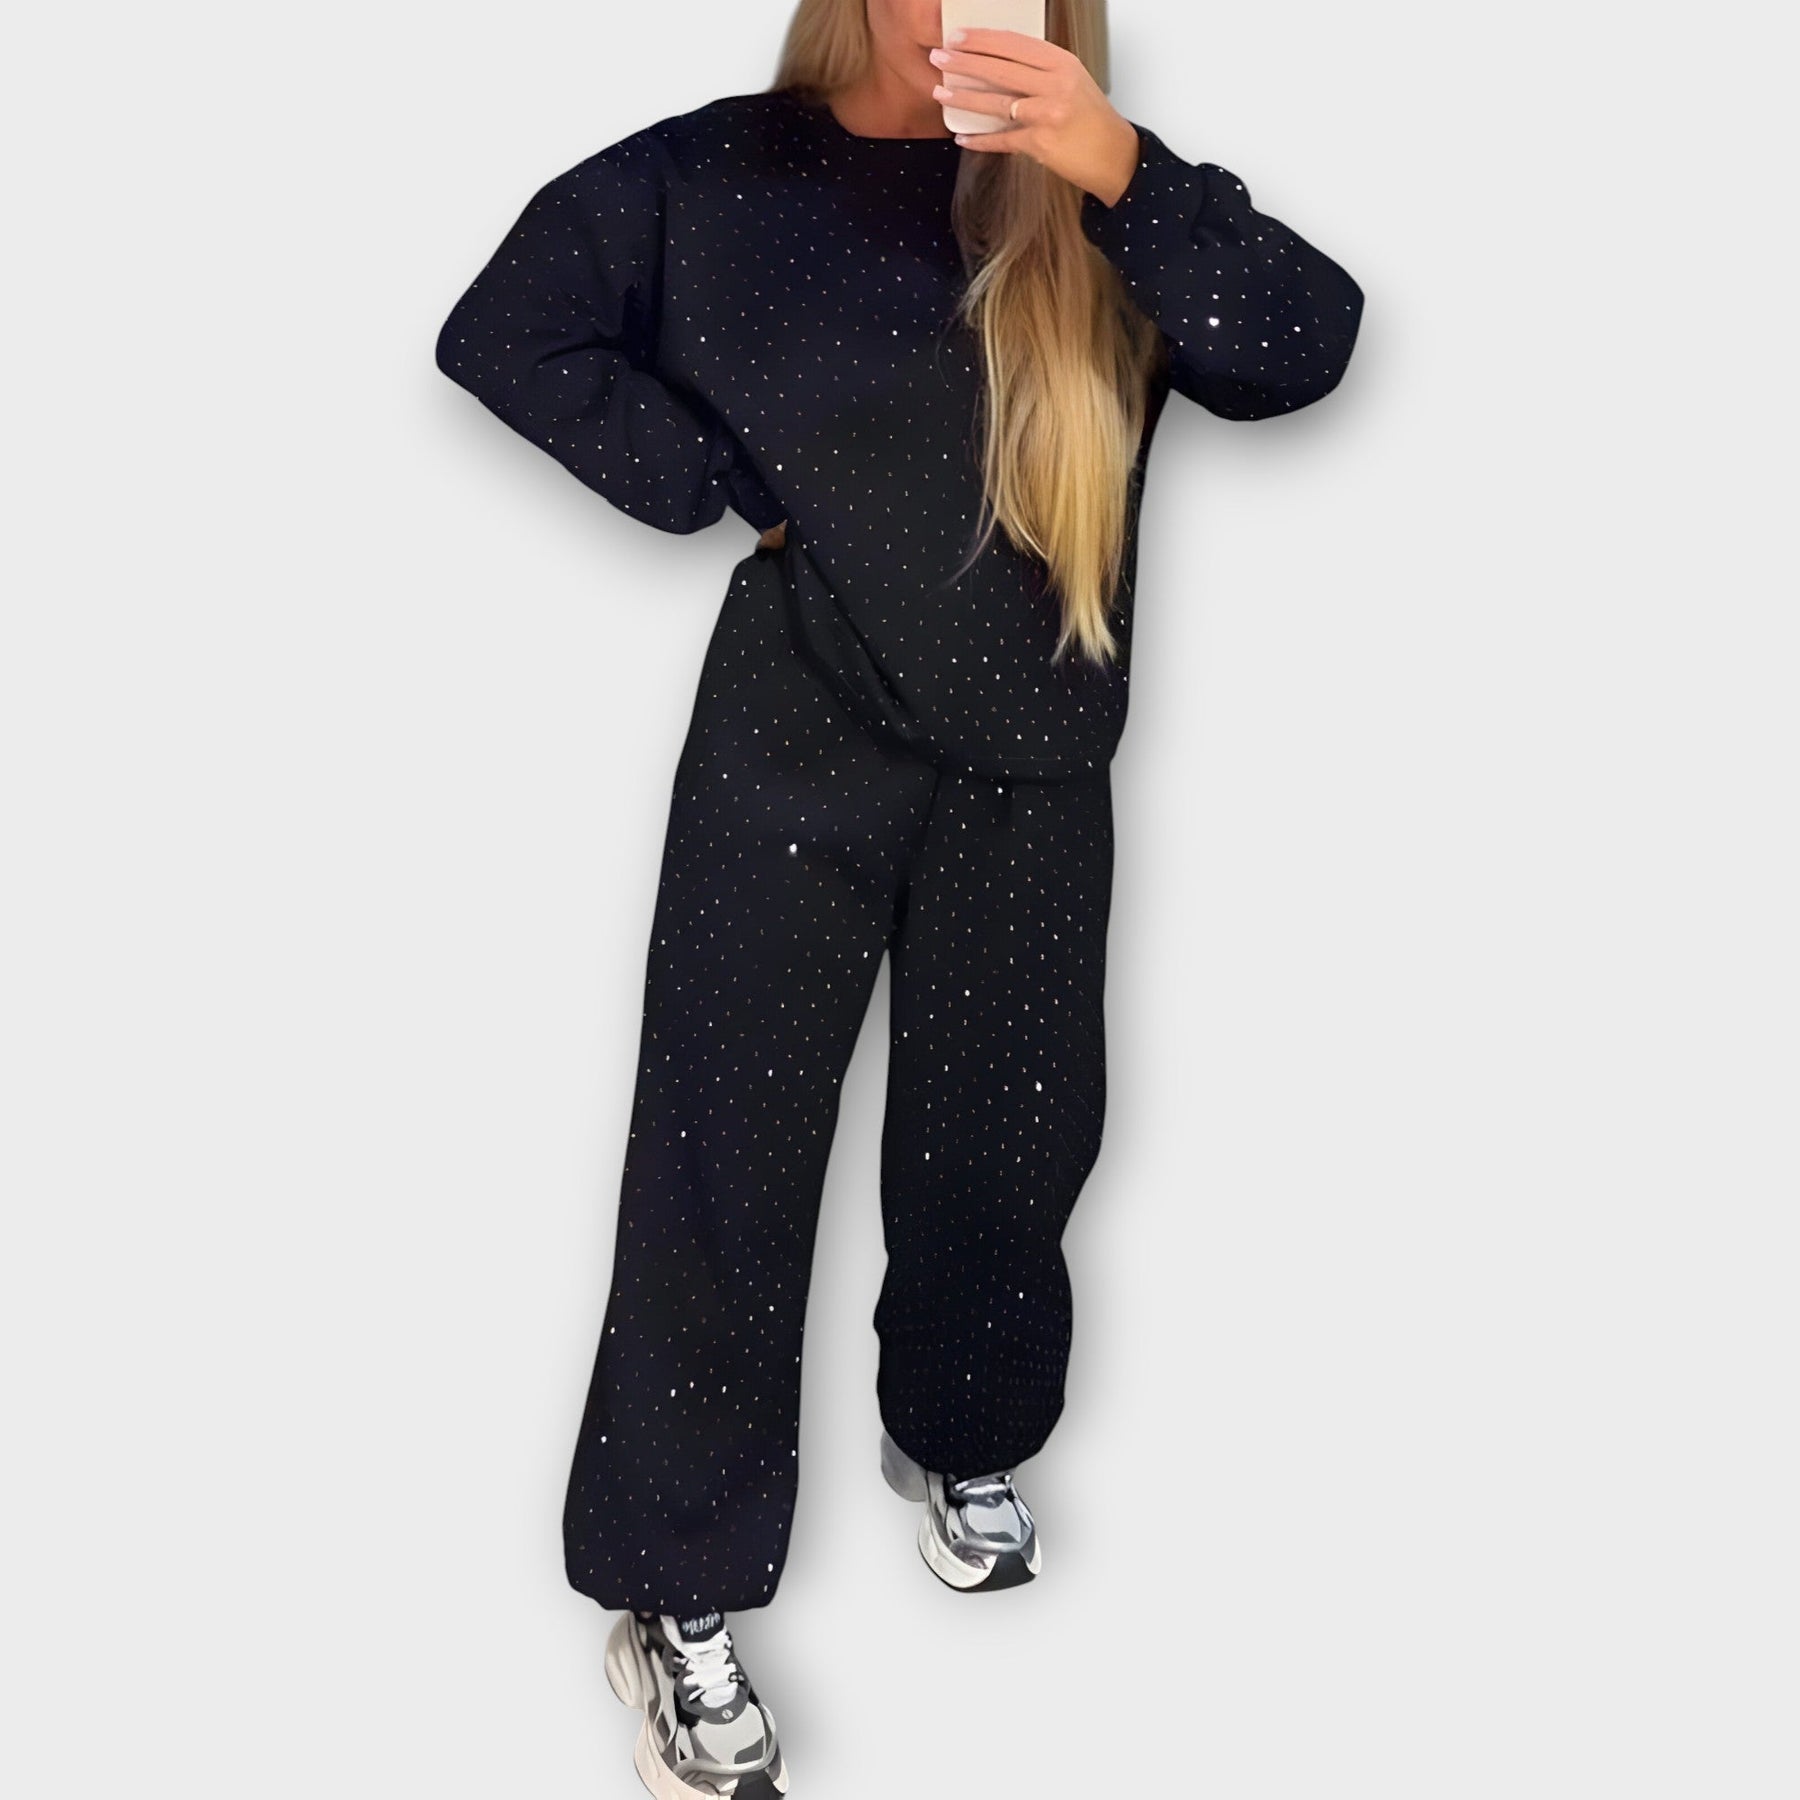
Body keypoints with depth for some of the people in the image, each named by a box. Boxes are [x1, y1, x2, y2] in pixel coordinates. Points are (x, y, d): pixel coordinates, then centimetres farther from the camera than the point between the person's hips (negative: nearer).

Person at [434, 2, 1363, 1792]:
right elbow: (503, 333, 1)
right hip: (792, 749, -2)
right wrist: (734, 488, -7)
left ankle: (960, 1441, 42)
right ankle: (675, 1600, 14)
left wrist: (1118, 169, -27)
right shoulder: (717, 175, -3)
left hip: (1032, 763, 2)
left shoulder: (1089, 198, 0)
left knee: (1005, 1136, 14)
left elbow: (1299, 347, -12)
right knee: (725, 1152, 0)